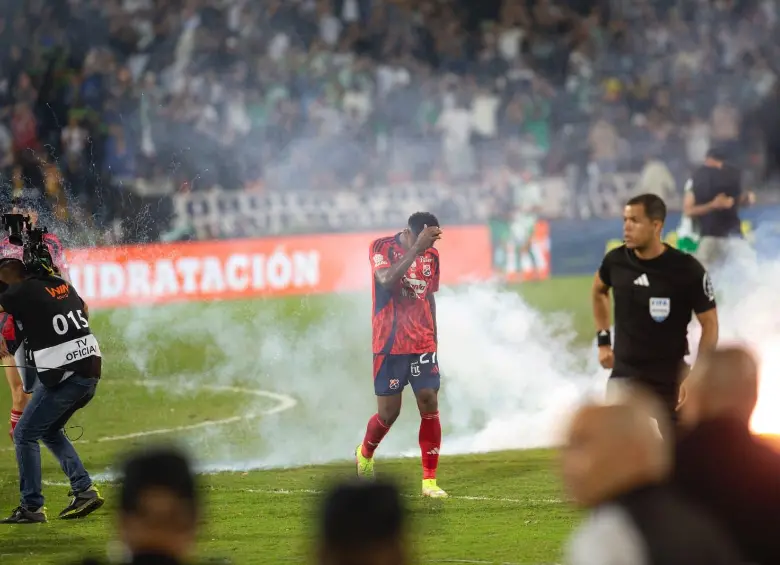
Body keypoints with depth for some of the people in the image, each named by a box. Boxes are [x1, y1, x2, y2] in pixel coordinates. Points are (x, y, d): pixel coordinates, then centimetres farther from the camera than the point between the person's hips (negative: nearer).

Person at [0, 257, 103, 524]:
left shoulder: (23, 291, -8)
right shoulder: (63, 285, 14)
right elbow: (84, 312, 30)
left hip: (64, 376, -8)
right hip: (91, 370, 8)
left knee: (25, 435, 3)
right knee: (50, 430, 23)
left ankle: (32, 507, 1)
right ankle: (85, 490, 15)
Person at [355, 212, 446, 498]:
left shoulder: (432, 255, 9)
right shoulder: (382, 248, -8)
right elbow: (387, 279, -27)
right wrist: (416, 248, -31)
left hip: (423, 345, 4)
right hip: (389, 345, -4)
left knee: (430, 405, -6)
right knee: (389, 412, 0)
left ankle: (429, 481, -1)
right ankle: (364, 454, 33)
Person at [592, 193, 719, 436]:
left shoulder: (687, 270, -15)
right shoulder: (616, 260, -3)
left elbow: (710, 324, -8)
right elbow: (598, 291, 21)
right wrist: (603, 340, 15)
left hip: (669, 378, -3)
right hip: (624, 373, 3)